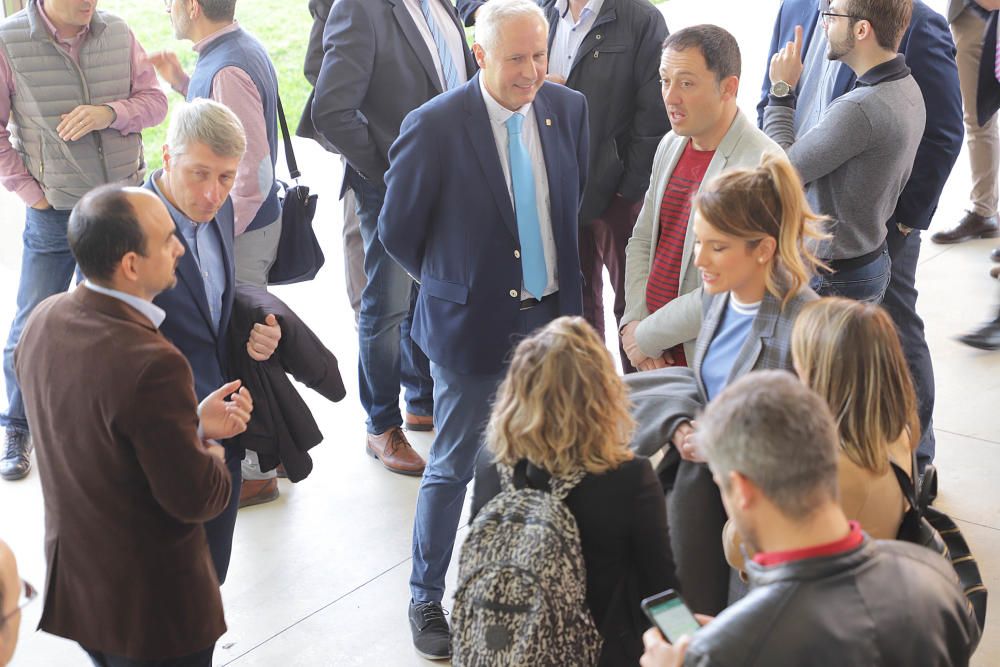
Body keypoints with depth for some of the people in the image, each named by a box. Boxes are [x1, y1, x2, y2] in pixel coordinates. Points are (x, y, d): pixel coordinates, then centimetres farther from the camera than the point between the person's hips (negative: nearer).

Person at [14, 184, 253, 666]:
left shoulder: (44, 320, -7)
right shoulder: (152, 365, -33)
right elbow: (195, 499, -23)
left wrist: (192, 425, 1)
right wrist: (212, 451, -3)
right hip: (151, 606, -7)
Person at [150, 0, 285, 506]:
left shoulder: (227, 70, -25)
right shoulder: (242, 48, 5)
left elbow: (254, 174, -27)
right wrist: (181, 81, 11)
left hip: (238, 234, -10)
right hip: (245, 222, 10)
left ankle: (255, 473, 19)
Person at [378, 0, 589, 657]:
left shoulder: (568, 108, -2)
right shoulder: (436, 126, -18)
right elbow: (398, 229, -6)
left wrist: (564, 277, 11)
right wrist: (450, 282, 4)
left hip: (552, 315, 5)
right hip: (474, 325, -4)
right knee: (453, 468, 8)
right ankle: (427, 598, 28)